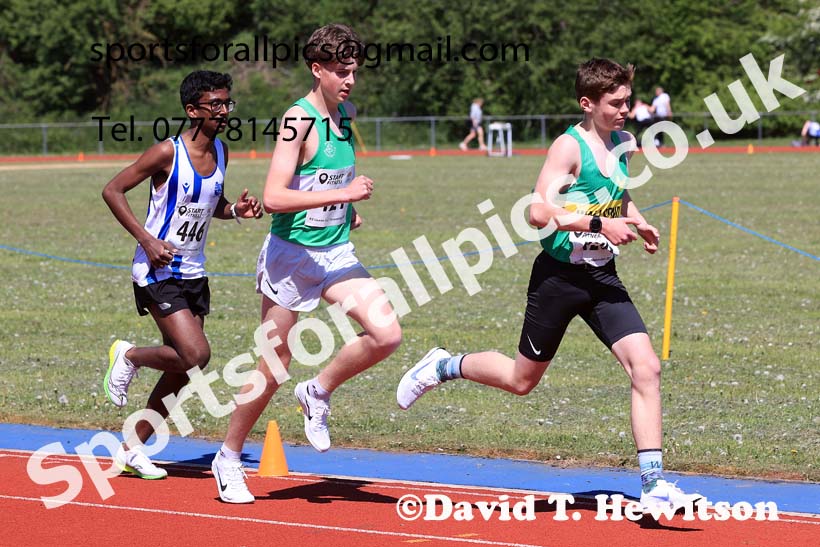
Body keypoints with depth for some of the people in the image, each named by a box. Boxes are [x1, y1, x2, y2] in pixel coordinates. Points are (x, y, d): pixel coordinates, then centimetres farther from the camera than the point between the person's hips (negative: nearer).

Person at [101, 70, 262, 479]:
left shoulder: (220, 153, 6)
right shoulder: (168, 153, -15)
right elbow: (112, 191, -11)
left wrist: (236, 210, 1)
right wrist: (146, 239, -19)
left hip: (194, 273, 8)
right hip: (158, 272, -7)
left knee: (182, 372, 7)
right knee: (196, 356, -19)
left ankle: (133, 448, 20)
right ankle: (129, 356, 8)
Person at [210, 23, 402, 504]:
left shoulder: (347, 113, 6)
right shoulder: (299, 120, -18)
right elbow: (273, 197, -27)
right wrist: (344, 193, -29)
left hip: (337, 254, 6)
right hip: (291, 255, -6)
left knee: (387, 335, -13)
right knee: (273, 367, 2)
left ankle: (319, 393, 12)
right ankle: (229, 457, 20)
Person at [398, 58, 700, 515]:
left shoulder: (621, 142, 8)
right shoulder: (570, 147, -15)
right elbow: (540, 212, -25)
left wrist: (637, 222, 11)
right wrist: (598, 224, -31)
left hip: (603, 277, 6)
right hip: (560, 275, -6)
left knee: (646, 368, -10)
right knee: (522, 380, 9)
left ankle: (653, 485, -9)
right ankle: (444, 366, 37)